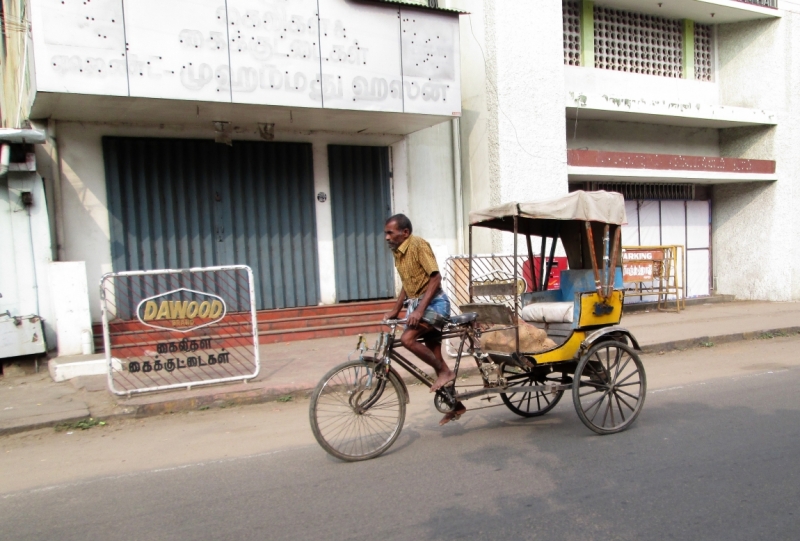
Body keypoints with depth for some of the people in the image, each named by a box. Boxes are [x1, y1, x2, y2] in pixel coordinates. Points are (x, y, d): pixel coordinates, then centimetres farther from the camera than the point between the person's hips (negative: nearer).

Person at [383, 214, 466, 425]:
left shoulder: (418, 244, -15)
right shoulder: (398, 251, 10)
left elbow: (435, 278, -21)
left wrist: (419, 310, -27)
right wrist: (394, 311, 10)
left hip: (434, 303, -9)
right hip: (417, 304, 9)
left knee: (407, 339, -27)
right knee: (434, 357, 10)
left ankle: (446, 371, -9)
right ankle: (456, 405, 21)